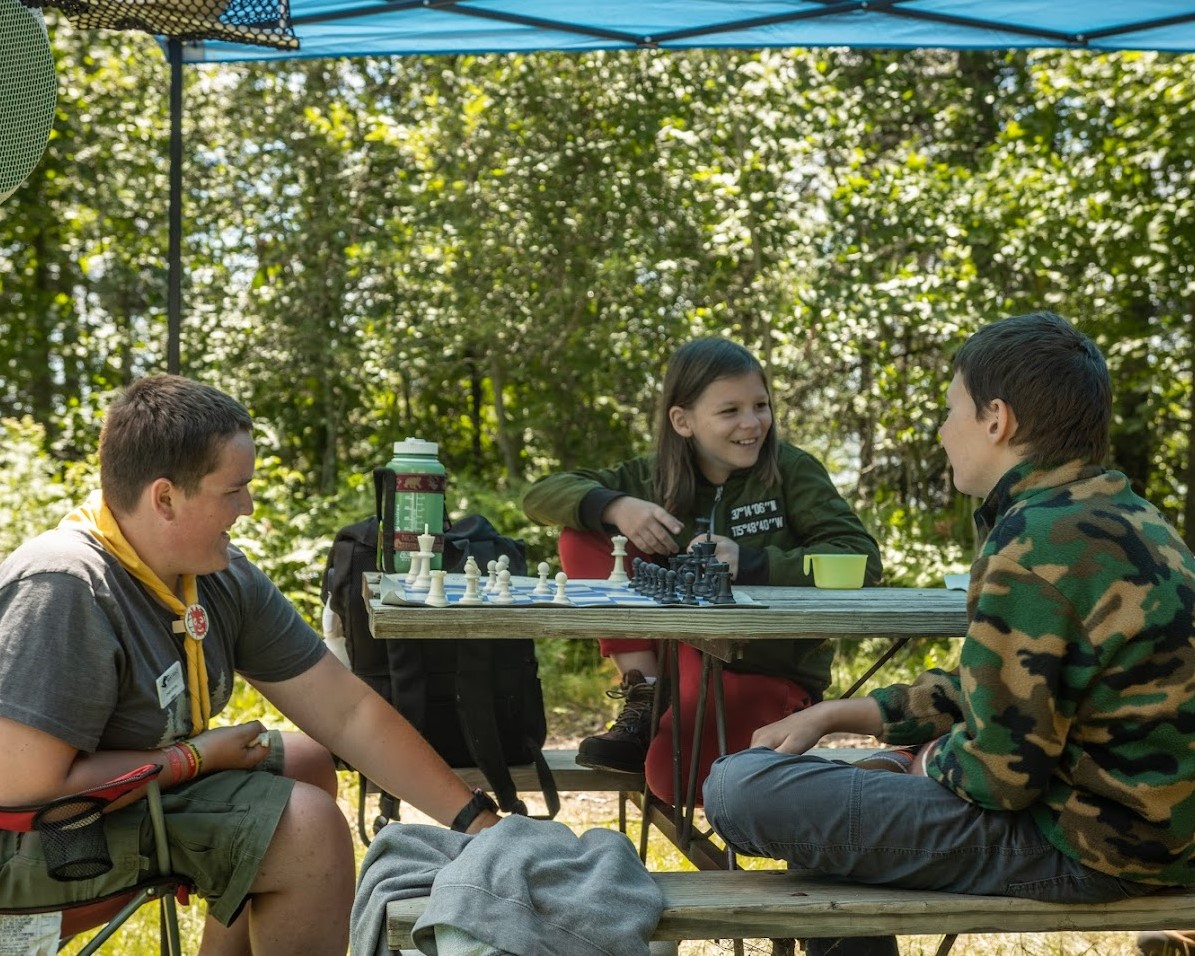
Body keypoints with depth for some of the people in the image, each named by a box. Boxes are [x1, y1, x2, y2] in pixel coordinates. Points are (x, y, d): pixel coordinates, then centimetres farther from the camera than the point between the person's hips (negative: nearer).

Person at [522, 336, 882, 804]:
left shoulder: (791, 471, -7)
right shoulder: (655, 478, 2)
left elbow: (861, 558, -17)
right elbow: (540, 496, -1)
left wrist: (746, 560, -26)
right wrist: (614, 506, -21)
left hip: (772, 672, -4)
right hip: (685, 655, 5)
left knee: (669, 773, -33)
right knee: (582, 538, -9)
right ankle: (643, 698, -10)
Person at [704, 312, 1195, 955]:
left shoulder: (1036, 545, -23)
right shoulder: (1122, 516, 9)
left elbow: (999, 772, -23)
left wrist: (933, 761, 0)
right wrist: (833, 715, 11)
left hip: (1077, 848, -10)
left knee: (737, 788, -11)